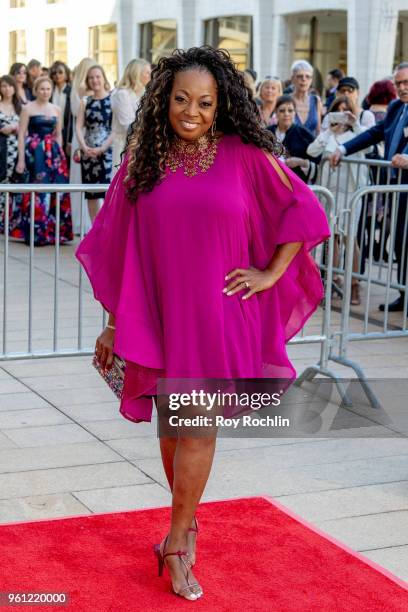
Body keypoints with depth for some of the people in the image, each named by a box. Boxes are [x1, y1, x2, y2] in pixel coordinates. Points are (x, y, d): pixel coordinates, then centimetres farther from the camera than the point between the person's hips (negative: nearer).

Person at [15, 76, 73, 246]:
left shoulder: (56, 110, 12)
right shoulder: (28, 108, -1)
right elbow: (21, 134, -3)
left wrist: (59, 155, 10)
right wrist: (21, 159, -10)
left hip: (53, 152, 4)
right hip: (34, 152, -4)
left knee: (56, 190, 0)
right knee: (38, 190, -6)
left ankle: (53, 231, 10)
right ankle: (36, 233, 2)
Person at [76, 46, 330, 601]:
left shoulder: (245, 156, -4)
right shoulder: (142, 161, 2)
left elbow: (304, 211, 3)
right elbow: (118, 248, 6)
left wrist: (272, 273, -3)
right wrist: (114, 321, 6)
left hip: (216, 317, -2)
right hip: (158, 316, 3)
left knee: (198, 428, -2)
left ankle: (177, 544, 10)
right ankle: (186, 526, 32)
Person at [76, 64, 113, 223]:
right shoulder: (85, 102, 12)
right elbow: (79, 127, 4)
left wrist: (102, 148, -15)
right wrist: (84, 147, -13)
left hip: (107, 151, -4)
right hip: (88, 153, 4)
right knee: (91, 194, 6)